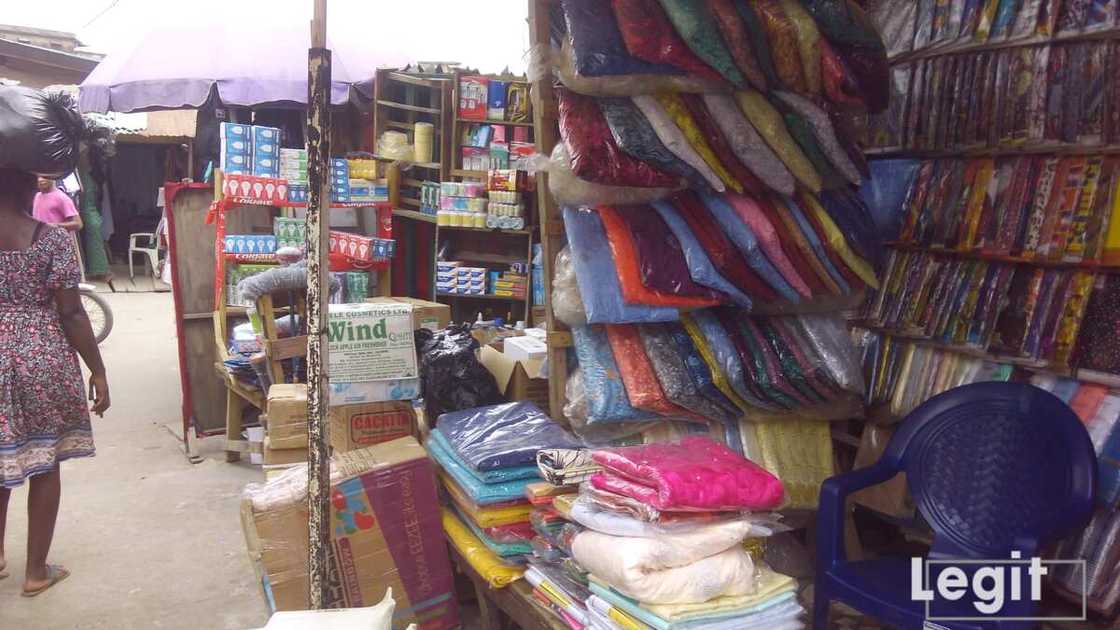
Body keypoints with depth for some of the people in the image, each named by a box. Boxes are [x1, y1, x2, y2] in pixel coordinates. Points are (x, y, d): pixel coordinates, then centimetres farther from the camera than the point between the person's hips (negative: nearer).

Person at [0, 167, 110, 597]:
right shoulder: (54, 239, -10)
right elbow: (71, 314, -10)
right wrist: (98, 370, -3)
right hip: (44, 360, -2)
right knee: (45, 465, 10)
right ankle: (37, 571, 20)